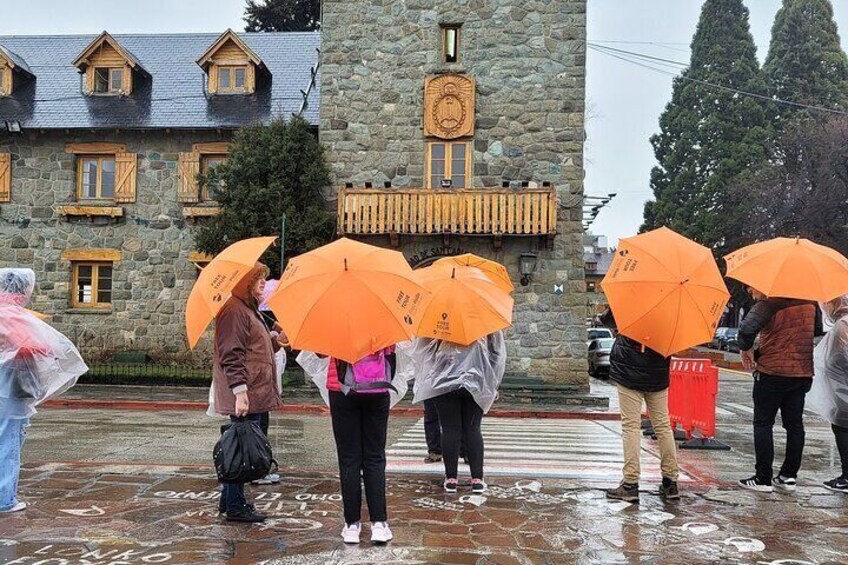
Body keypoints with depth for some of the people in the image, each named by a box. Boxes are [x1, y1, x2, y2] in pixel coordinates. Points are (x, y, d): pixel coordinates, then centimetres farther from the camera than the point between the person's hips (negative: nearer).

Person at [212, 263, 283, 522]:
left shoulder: (249, 309, 21)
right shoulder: (234, 310, -14)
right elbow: (231, 355, -21)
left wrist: (275, 342, 18)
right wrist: (240, 391, -25)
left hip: (255, 393, 11)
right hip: (246, 394, -11)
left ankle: (229, 499, 27)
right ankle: (235, 507, 6)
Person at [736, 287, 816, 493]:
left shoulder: (768, 304, -15)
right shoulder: (809, 303, 9)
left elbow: (747, 328, -30)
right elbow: (818, 331, 20)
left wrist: (746, 348, -10)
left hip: (772, 373, -7)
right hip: (803, 374, 7)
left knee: (763, 424, 3)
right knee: (794, 424, 12)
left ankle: (763, 479, 3)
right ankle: (789, 476, 16)